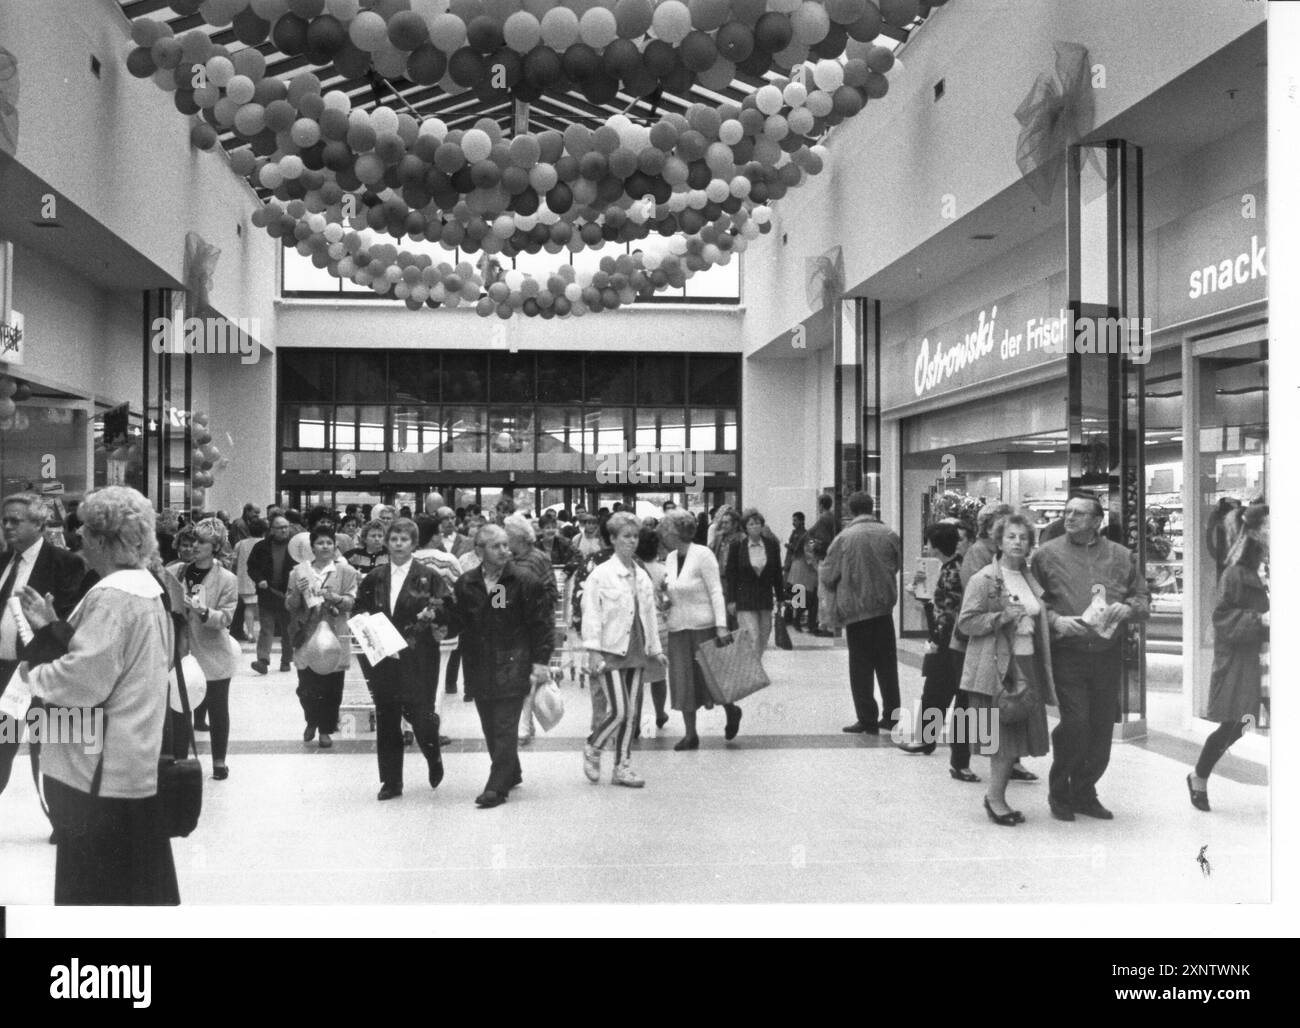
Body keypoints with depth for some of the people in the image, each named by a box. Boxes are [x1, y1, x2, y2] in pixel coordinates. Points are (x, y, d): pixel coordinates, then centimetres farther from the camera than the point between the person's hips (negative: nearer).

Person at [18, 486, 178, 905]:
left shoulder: (111, 595, -19)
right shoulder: (146, 587, 10)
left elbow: (84, 678, -25)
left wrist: (35, 675, -8)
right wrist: (53, 626, 9)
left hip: (100, 771, -9)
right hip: (137, 761, 9)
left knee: (93, 889, 3)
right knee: (141, 885, 19)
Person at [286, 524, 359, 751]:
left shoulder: (346, 572, 2)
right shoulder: (299, 571, 6)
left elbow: (351, 603, -3)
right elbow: (289, 606, 6)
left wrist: (335, 598, -22)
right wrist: (297, 592, -14)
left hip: (334, 635, -1)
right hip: (306, 636, 1)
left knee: (331, 687, 1)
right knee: (306, 687, 1)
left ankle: (325, 729, 16)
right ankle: (311, 721, 28)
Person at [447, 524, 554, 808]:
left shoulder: (524, 582, -4)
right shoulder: (465, 584, 6)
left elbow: (542, 623, -4)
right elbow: (457, 623, 11)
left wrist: (540, 661, -8)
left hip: (512, 666, -4)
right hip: (479, 666, 4)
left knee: (505, 729, -6)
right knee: (491, 728, 12)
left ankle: (497, 787, -1)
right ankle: (511, 774, 29)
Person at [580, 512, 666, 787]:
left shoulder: (643, 576, 11)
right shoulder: (601, 574, -7)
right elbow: (591, 613, -9)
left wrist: (655, 648, 16)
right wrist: (593, 650, -15)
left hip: (636, 651, 6)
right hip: (611, 651, -6)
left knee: (631, 712, 8)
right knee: (619, 711, -10)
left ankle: (622, 766, 18)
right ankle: (592, 750, 15)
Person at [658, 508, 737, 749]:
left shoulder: (702, 554, -11)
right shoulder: (671, 558, 9)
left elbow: (716, 591, -13)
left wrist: (721, 625, -20)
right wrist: (667, 600, -3)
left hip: (704, 626, -6)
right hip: (678, 628, 6)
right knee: (683, 681, 5)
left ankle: (731, 711, 30)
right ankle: (690, 734, 13)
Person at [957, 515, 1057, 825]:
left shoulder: (1031, 580, 16)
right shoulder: (983, 579, -6)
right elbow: (966, 622, -12)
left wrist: (1056, 621, 9)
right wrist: (1003, 617, -19)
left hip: (1028, 664, 7)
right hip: (996, 667, -7)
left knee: (1019, 732, 7)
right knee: (1003, 734, -5)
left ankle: (996, 796, 19)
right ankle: (995, 797, 8)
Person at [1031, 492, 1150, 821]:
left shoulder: (1121, 556, 10)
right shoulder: (1046, 554, 2)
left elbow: (1144, 601, 14)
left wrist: (1127, 608, -8)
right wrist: (1055, 621, -14)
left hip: (1108, 655, 4)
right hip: (1067, 655, -3)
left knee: (1102, 727, 7)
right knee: (1075, 724, -11)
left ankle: (1084, 793, 25)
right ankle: (1059, 792, 11)